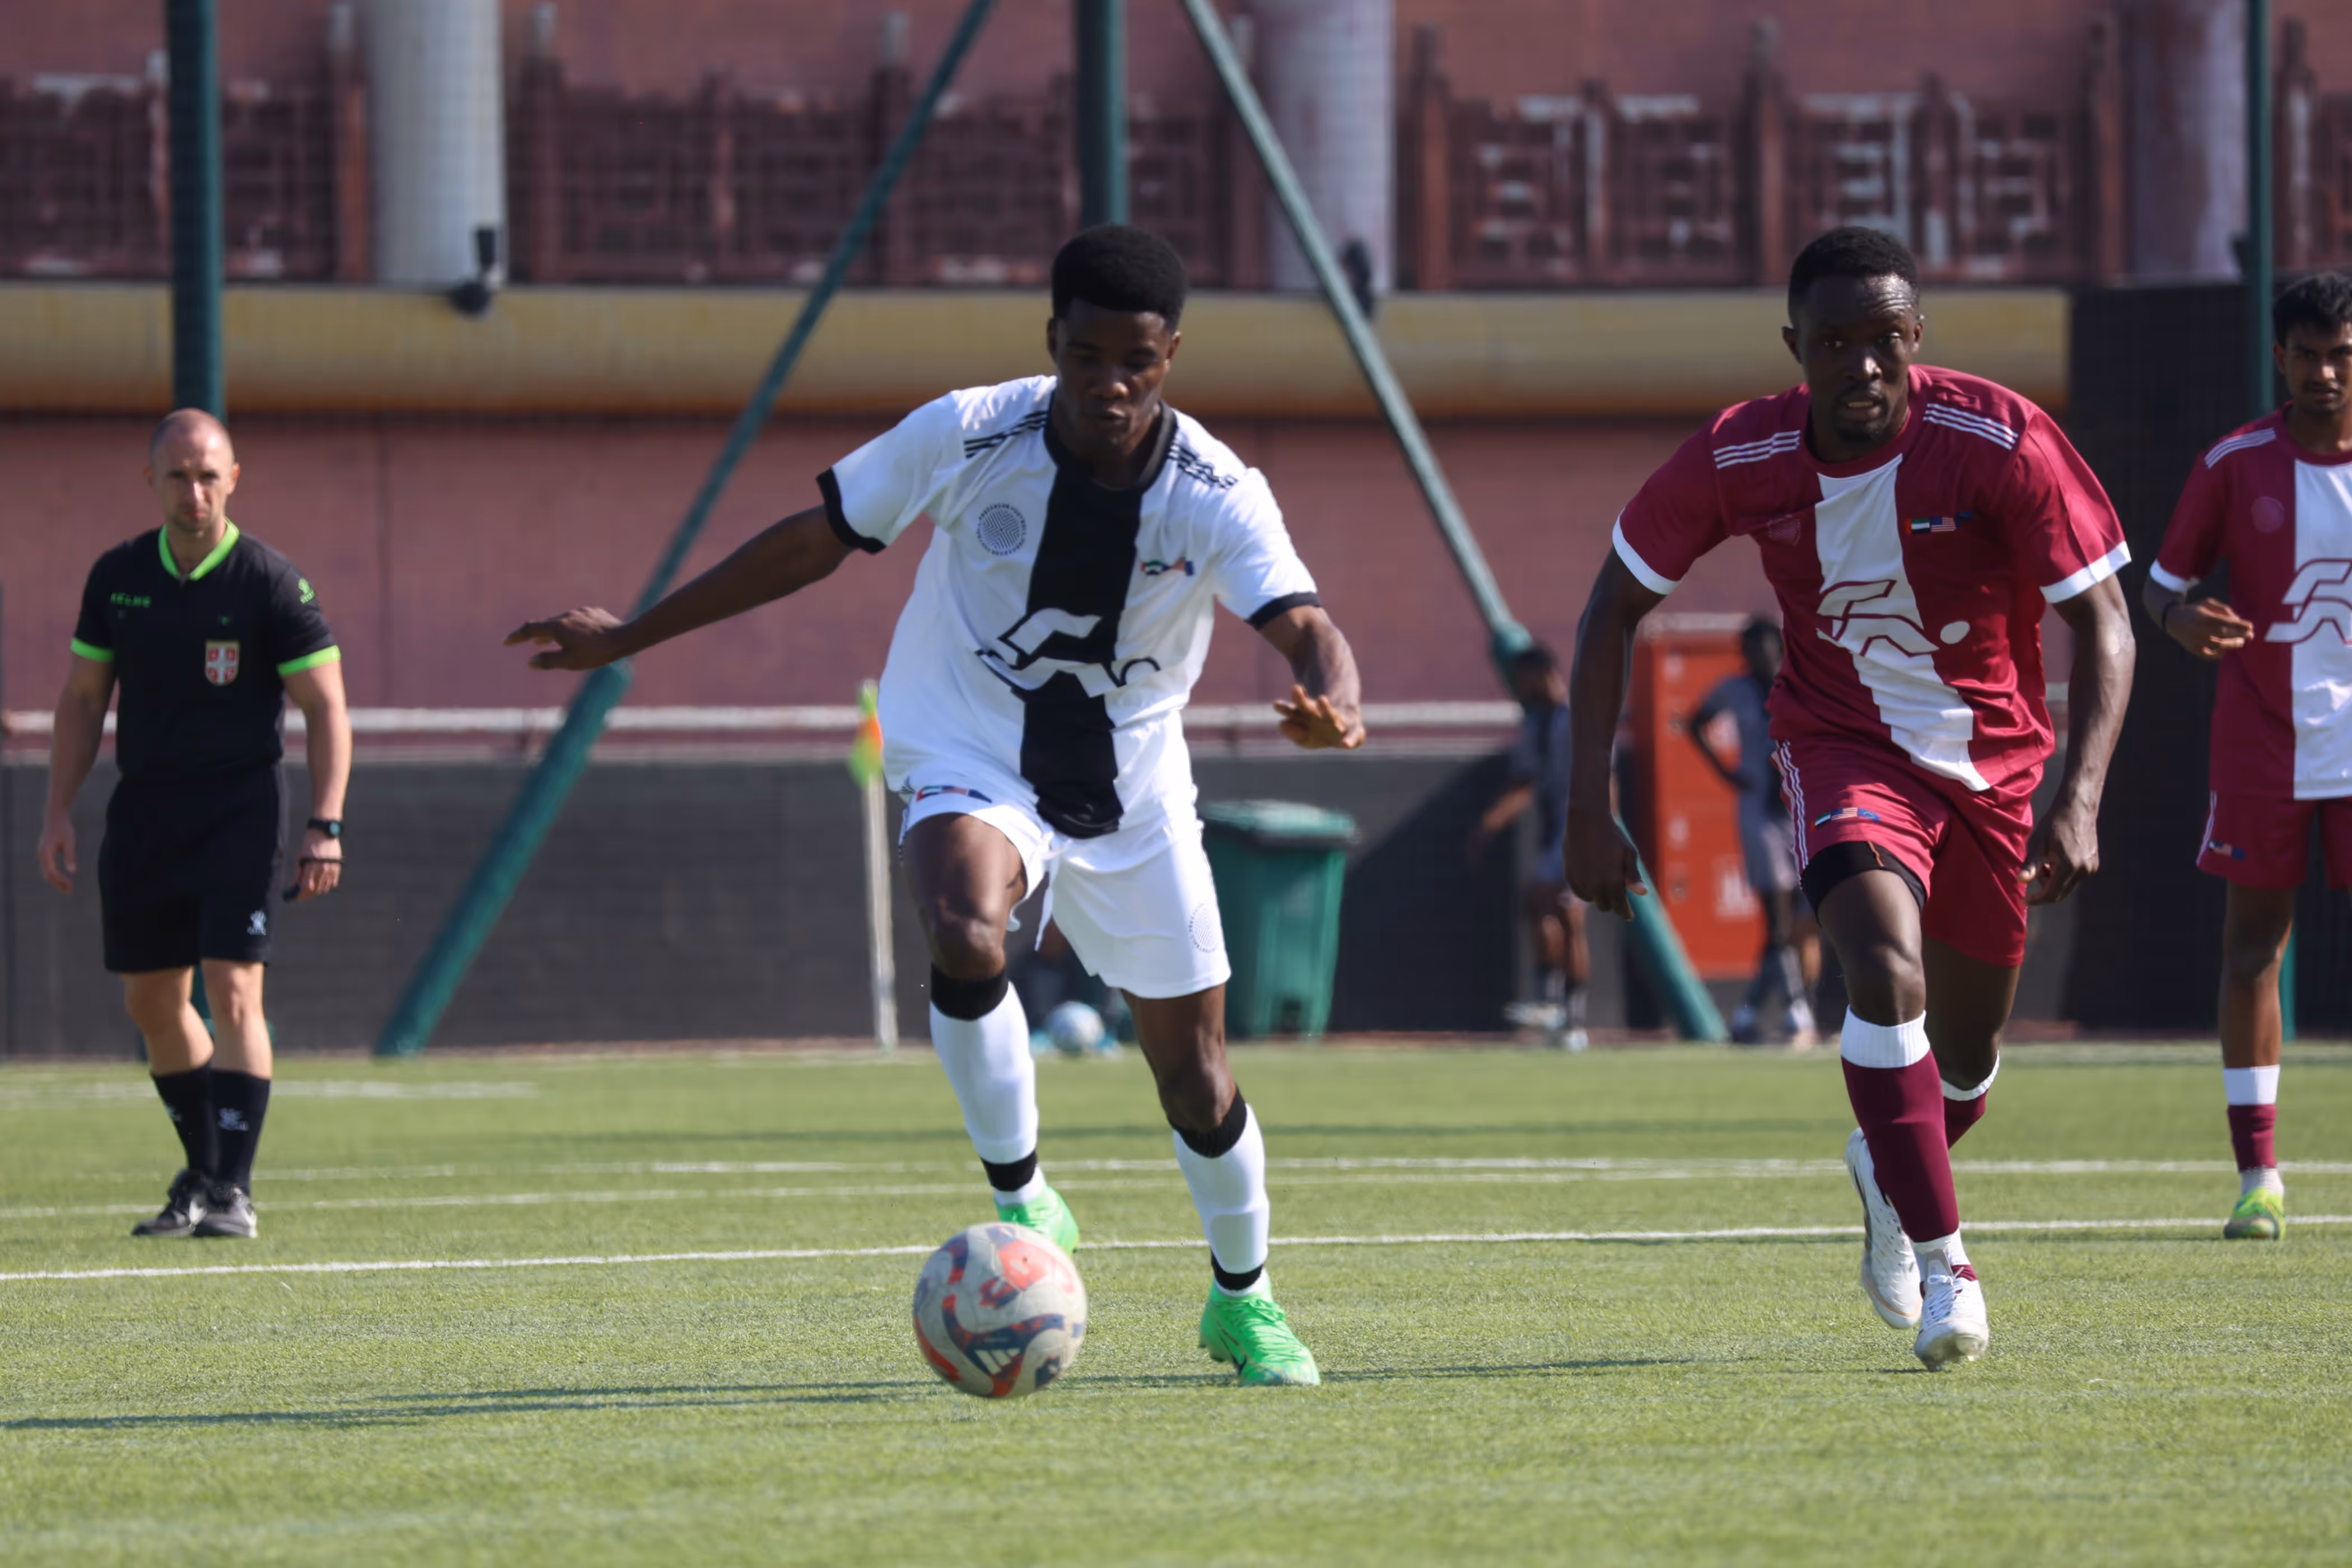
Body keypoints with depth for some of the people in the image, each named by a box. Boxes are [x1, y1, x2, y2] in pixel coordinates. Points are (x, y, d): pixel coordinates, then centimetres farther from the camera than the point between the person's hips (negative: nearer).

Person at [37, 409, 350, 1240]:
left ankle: (231, 1191, -12)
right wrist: (58, 814, 7)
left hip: (240, 809, -5)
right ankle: (203, 1172, 25)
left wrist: (325, 826, -15)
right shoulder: (118, 577, 4)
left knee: (233, 988, -15)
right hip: (143, 812, 5)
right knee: (152, 1005, 9)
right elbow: (83, 697, 13)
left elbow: (326, 708, -7)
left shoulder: (272, 584, -8)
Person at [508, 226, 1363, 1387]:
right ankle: (1022, 1204, -16)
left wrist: (1334, 707, -55)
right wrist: (629, 637, -1)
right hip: (968, 762, -2)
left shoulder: (1217, 496, -17)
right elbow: (814, 540, -4)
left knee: (1194, 1075, 6)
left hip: (1132, 790, 2)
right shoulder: (965, 438, -16)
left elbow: (1306, 629, -29)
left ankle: (1241, 1300, 32)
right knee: (966, 939, -35)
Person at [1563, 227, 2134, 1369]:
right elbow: (1616, 606, -4)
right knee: (1887, 971, -29)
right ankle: (1942, 1260, -22)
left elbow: (2101, 622, -18)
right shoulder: (1737, 460, -17)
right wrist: (1589, 804, -10)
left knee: (1964, 1064, 12)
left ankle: (1887, 1173, 46)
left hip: (1992, 756, 1)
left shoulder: (2002, 443, -22)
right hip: (1844, 748, -1)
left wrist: (2080, 798, -31)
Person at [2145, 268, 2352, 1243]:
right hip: (2262, 740, 0)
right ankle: (2258, 1173, 3)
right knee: (2253, 936, 0)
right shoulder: (2236, 464, -1)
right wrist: (2182, 621, -18)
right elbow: (2162, 583, 4)